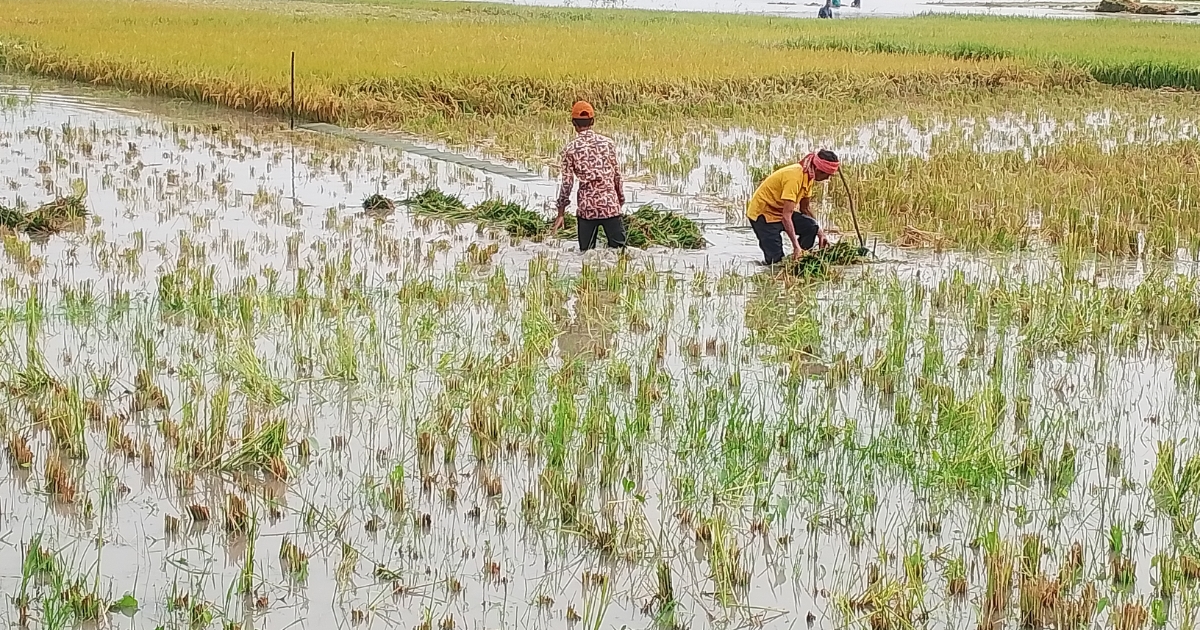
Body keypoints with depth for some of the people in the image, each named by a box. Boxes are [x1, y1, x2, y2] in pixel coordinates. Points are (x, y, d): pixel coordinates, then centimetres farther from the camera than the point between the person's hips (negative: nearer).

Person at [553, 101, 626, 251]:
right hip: (610, 205, 0)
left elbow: (567, 183, -2)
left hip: (586, 207, 0)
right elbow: (617, 175, 6)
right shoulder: (608, 143, 1)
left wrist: (560, 214, 5)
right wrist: (620, 201, 19)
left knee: (586, 253, 9)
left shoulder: (571, 149, -2)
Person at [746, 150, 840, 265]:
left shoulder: (808, 176, -2)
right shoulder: (794, 177, -31)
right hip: (762, 213, -8)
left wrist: (819, 231, 0)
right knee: (775, 259, -20)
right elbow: (786, 216, -34)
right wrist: (796, 246, -35)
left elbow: (805, 208, 11)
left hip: (781, 211, 8)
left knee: (812, 227, -16)